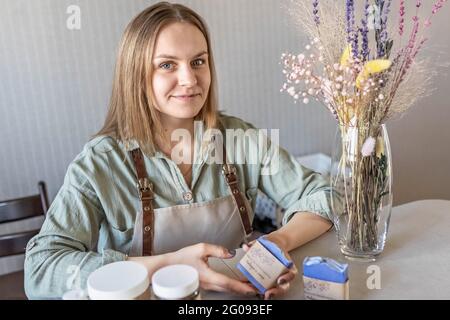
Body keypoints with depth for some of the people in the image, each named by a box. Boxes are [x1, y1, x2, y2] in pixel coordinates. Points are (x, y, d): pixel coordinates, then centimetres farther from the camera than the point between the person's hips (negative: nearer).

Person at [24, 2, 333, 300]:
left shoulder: (240, 137, -6)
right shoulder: (100, 162, -13)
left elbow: (319, 196, -2)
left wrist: (280, 241, -21)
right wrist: (167, 267, -28)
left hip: (239, 294, 3)